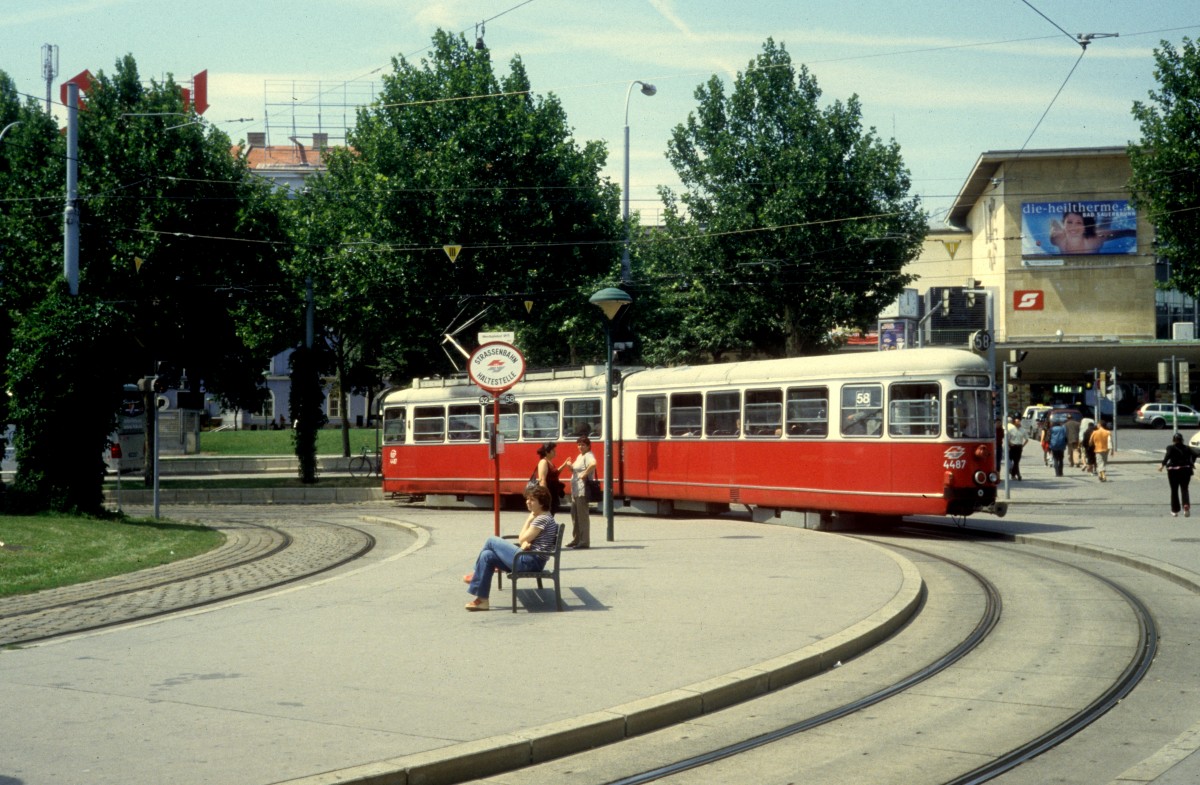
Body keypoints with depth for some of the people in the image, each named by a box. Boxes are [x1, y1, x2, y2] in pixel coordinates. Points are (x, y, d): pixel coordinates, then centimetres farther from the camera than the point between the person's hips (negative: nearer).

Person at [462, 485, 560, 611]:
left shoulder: (543, 519, -15)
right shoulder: (539, 517, 17)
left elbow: (522, 539, -13)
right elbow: (526, 539, 17)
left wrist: (529, 519, -3)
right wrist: (525, 544, -7)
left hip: (530, 562, -10)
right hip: (530, 560, 10)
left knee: (491, 541, -4)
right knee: (487, 556, 5)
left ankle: (476, 576, 14)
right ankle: (481, 600, 3)